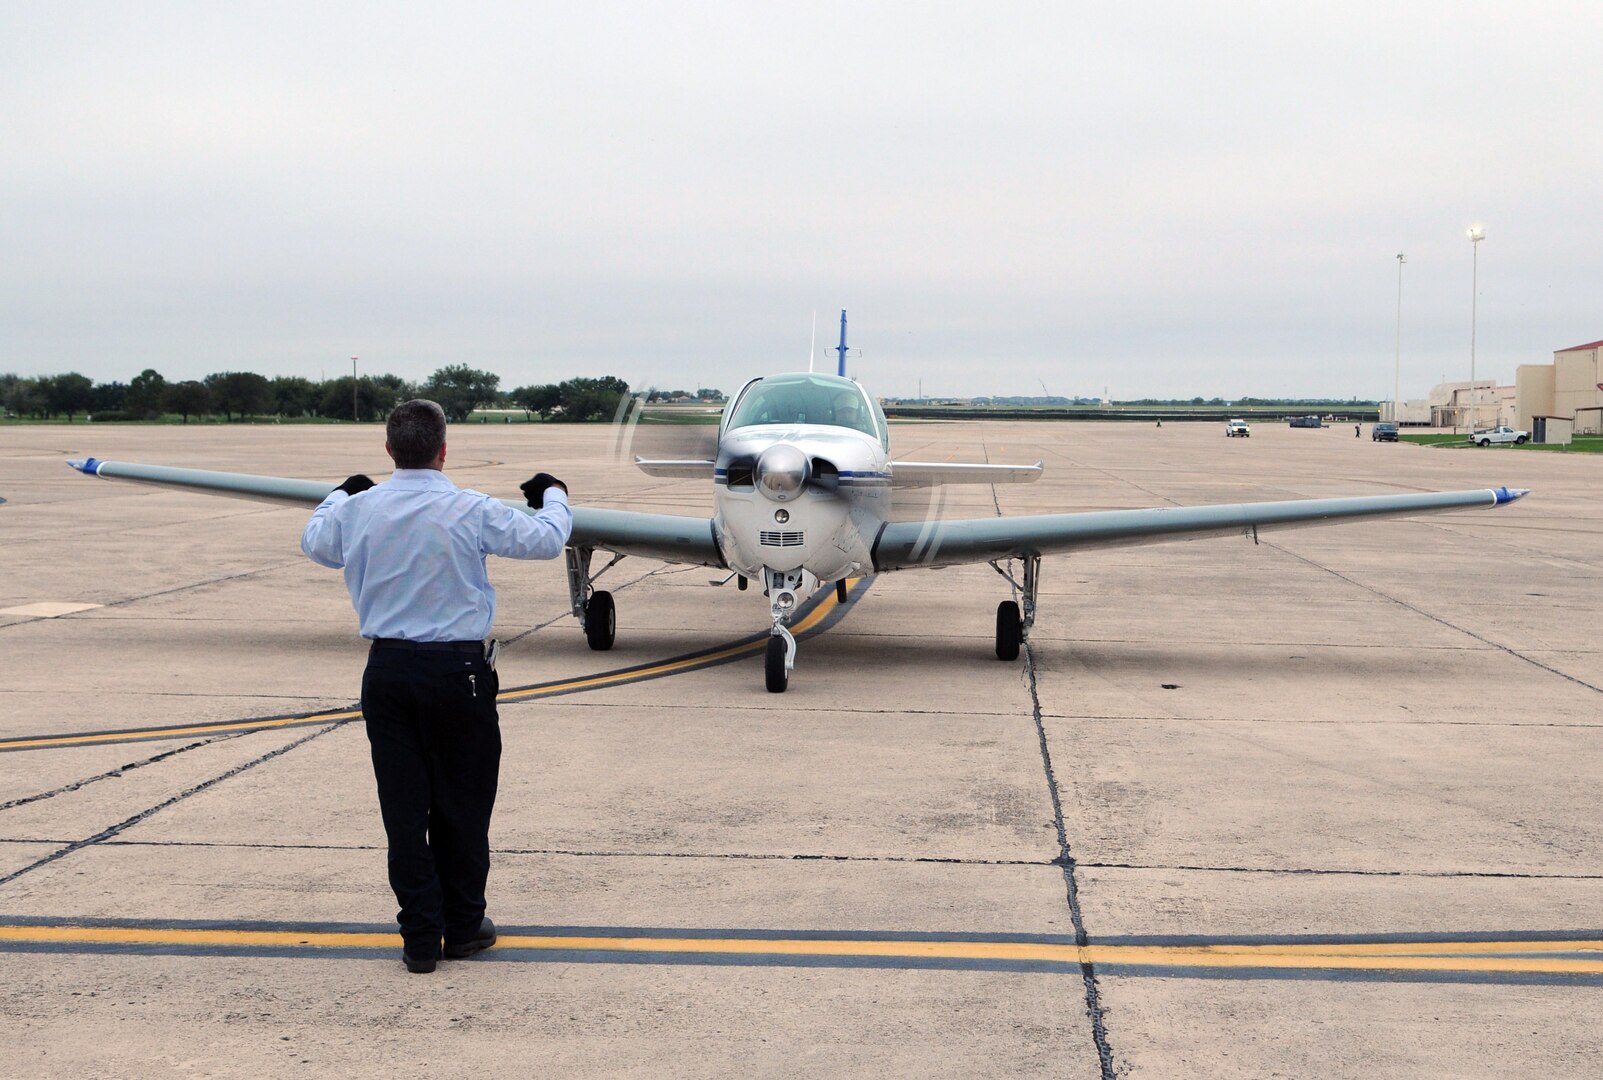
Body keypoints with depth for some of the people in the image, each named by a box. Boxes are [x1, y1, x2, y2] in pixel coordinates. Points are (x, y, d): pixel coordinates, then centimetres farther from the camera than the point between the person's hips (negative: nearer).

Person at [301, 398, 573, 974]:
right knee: (461, 803, 9)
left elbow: (315, 543, 22)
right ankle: (463, 927, 19)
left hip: (386, 671, 3)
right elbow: (545, 540, -1)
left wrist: (339, 495, 42)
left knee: (403, 805, 7)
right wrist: (553, 495, 21)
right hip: (457, 671, -3)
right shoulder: (470, 510, -11)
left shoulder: (358, 510, 0)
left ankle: (420, 936, 11)